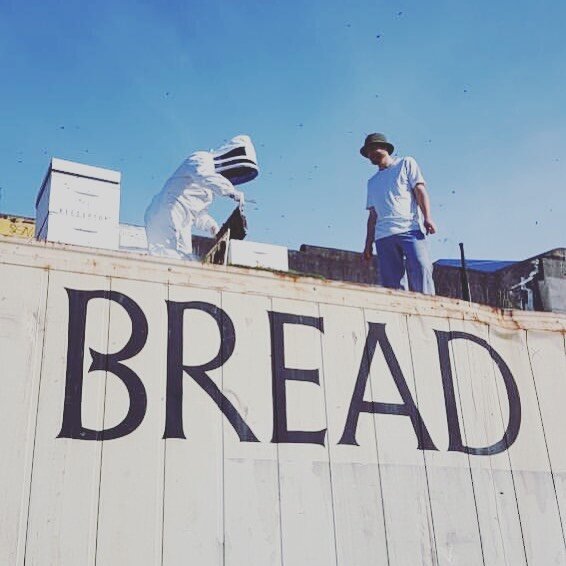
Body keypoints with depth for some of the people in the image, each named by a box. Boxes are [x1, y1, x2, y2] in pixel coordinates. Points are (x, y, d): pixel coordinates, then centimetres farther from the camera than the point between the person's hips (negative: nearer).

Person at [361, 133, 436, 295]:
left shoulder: (406, 163, 17)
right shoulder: (372, 182, 29)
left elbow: (419, 189, 5)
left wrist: (427, 217, -10)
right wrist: (368, 243, 15)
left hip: (409, 229, -4)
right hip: (383, 237, 4)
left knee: (421, 267, -22)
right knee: (390, 284, -7)